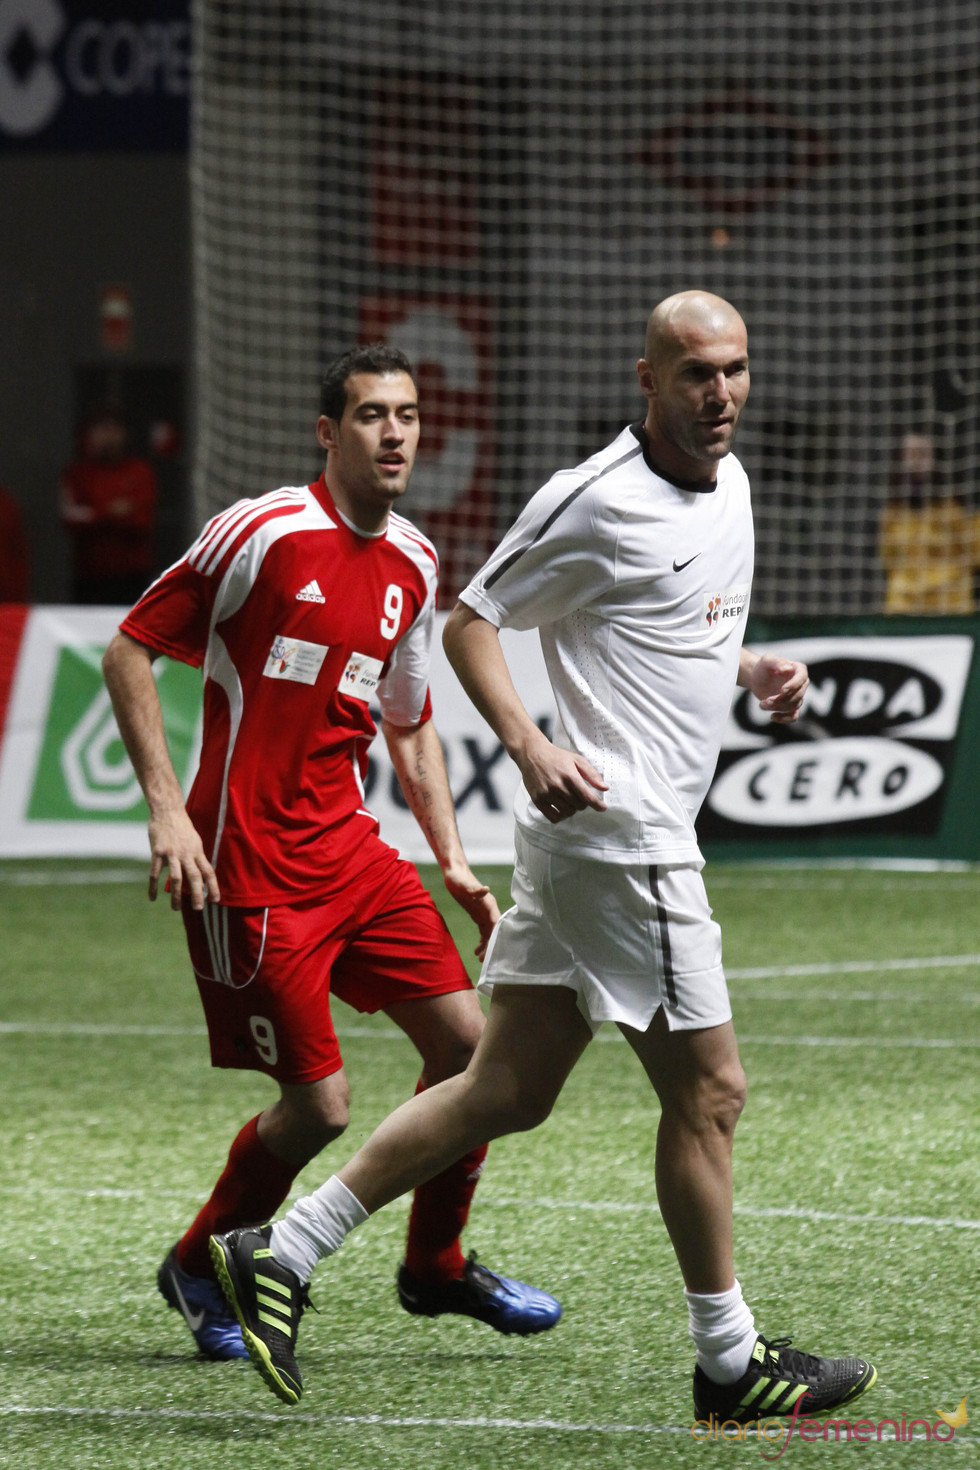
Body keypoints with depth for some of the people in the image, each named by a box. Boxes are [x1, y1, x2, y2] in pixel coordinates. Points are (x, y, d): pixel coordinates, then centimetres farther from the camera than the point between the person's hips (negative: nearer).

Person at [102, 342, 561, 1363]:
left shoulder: (412, 568, 10)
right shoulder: (265, 533, -12)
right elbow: (128, 649, -8)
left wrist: (452, 861, 13)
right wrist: (165, 805, -15)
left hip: (350, 851, 7)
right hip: (248, 867, -7)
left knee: (465, 1037, 1)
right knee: (318, 1108, -6)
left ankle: (435, 1262, 21)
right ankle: (199, 1266, 20)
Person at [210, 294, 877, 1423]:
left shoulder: (728, 482, 14)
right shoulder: (597, 502, -14)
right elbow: (471, 623, -8)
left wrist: (749, 671, 10)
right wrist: (532, 747, -21)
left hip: (584, 839, 9)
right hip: (616, 832, -9)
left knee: (508, 1090, 9)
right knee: (708, 1089, -2)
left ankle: (283, 1252, 11)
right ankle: (728, 1361, 9)